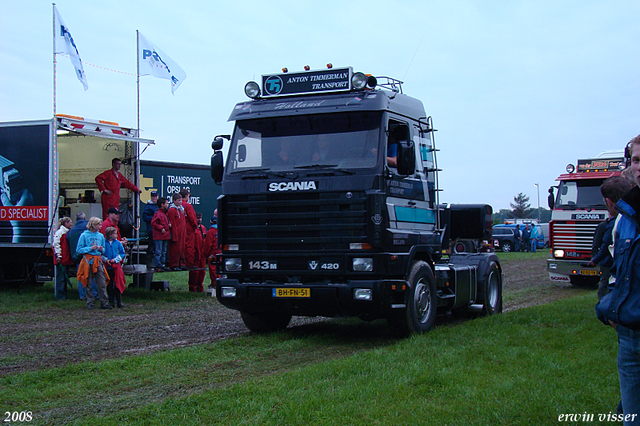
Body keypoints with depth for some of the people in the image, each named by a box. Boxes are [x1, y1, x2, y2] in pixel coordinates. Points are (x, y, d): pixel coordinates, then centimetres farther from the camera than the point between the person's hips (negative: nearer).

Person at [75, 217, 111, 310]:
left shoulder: (101, 236, 12)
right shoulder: (84, 235, -1)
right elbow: (79, 249, -3)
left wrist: (101, 249, -2)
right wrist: (90, 248, -13)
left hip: (98, 261, 3)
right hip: (88, 261, -3)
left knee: (102, 283, -3)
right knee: (88, 284, 1)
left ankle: (104, 303, -1)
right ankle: (90, 303, 10)